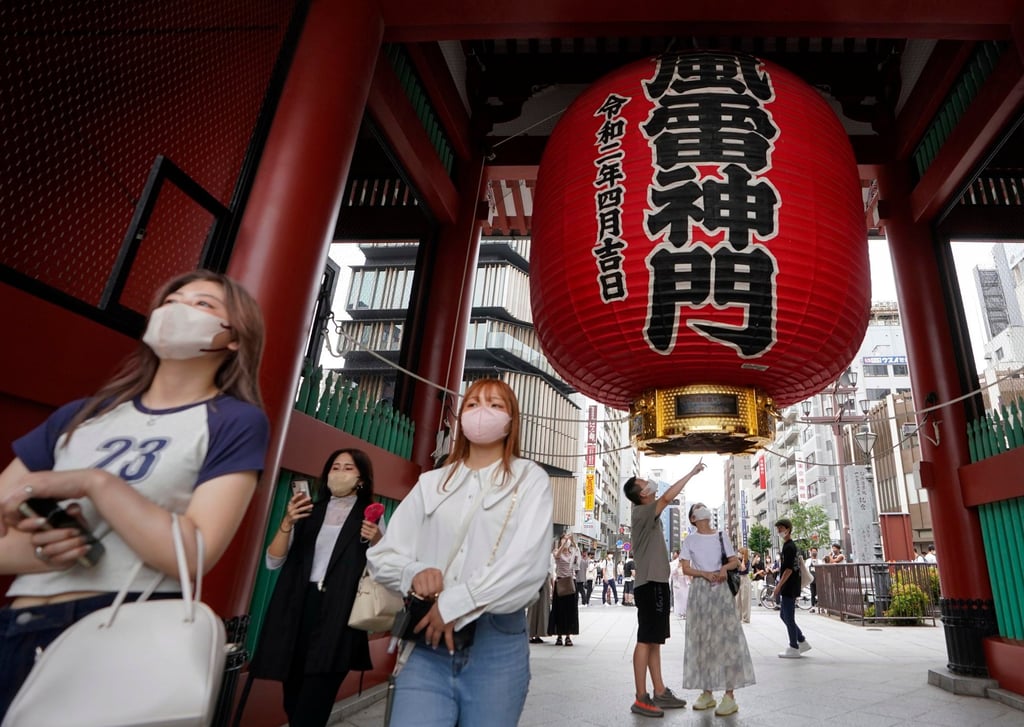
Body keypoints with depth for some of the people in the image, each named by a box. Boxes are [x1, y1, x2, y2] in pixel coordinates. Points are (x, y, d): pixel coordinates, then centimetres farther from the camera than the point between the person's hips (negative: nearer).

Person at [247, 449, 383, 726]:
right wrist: (287, 522, -9)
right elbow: (273, 561, 7)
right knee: (293, 703, 11)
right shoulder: (309, 511, 14)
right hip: (298, 610, 3)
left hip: (339, 617, -3)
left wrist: (377, 542, -15)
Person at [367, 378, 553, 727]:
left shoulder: (530, 479, 3)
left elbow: (529, 563, -11)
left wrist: (454, 604, -14)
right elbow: (382, 556, 10)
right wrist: (414, 573, -11)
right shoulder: (431, 483, 13)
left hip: (496, 645, -2)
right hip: (428, 645, 2)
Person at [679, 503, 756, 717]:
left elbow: (735, 561, 9)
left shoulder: (721, 537, 8)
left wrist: (725, 568, -12)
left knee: (726, 637, -6)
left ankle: (730, 696, -5)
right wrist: (705, 574, -15)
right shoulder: (690, 540, 5)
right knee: (702, 639, 2)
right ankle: (707, 693, 10)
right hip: (700, 590, 0)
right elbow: (686, 569, 1)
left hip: (721, 589, 0)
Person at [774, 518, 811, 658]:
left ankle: (794, 648, 8)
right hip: (789, 587, 10)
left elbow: (789, 569, -21)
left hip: (789, 588, -10)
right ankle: (802, 642, 22)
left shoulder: (789, 547, -16)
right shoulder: (791, 545, 14)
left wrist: (779, 586, -19)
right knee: (784, 615, 15)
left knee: (788, 617, -1)